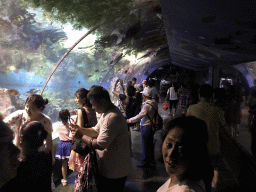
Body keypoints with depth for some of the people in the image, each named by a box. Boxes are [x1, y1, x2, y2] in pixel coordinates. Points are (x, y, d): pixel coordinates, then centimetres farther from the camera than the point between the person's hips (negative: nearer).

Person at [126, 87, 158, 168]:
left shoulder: (147, 105, -24)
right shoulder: (154, 103, 4)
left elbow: (139, 116, -24)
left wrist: (129, 120, -14)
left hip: (146, 127, -9)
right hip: (152, 126, 9)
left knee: (146, 145, 5)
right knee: (150, 144, 19)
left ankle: (145, 162, 20)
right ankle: (151, 162, 31)